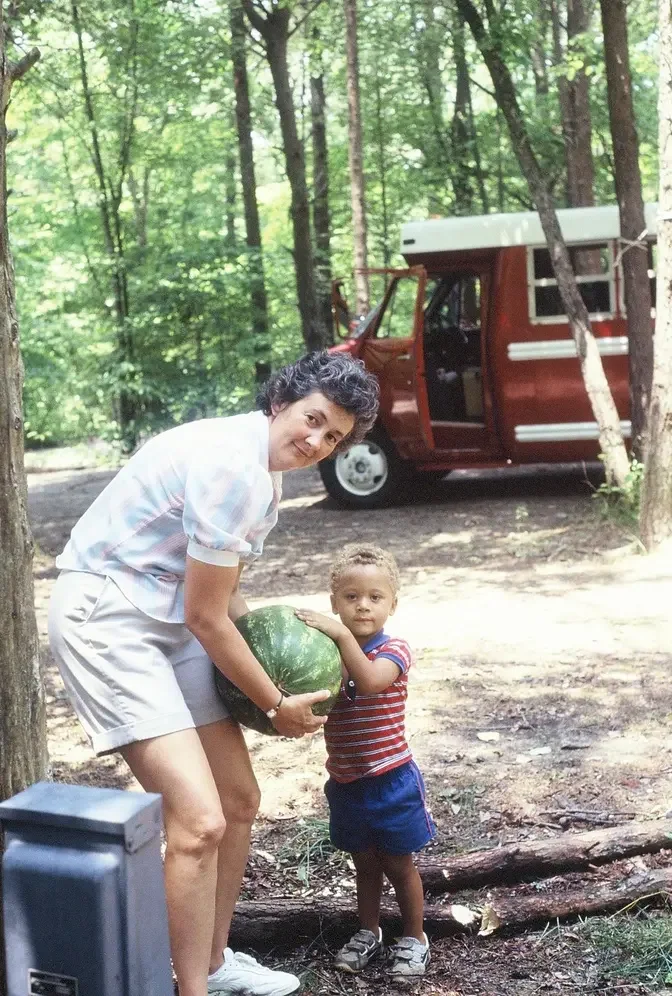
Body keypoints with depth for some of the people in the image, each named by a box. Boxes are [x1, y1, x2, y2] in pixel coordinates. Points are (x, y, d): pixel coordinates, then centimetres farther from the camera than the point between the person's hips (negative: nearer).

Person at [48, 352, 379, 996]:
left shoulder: (262, 466, 9)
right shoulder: (233, 464, -22)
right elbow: (205, 617, -16)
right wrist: (276, 706, -5)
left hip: (168, 621, 10)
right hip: (106, 615, -10)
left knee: (240, 800, 13)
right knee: (200, 821, -17)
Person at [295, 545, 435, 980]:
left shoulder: (394, 650, -14)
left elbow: (371, 681, -35)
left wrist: (342, 634, -39)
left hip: (391, 780, -4)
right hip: (346, 782, 4)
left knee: (399, 864, 11)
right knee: (365, 863, 20)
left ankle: (414, 937, 29)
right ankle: (369, 932, 39)